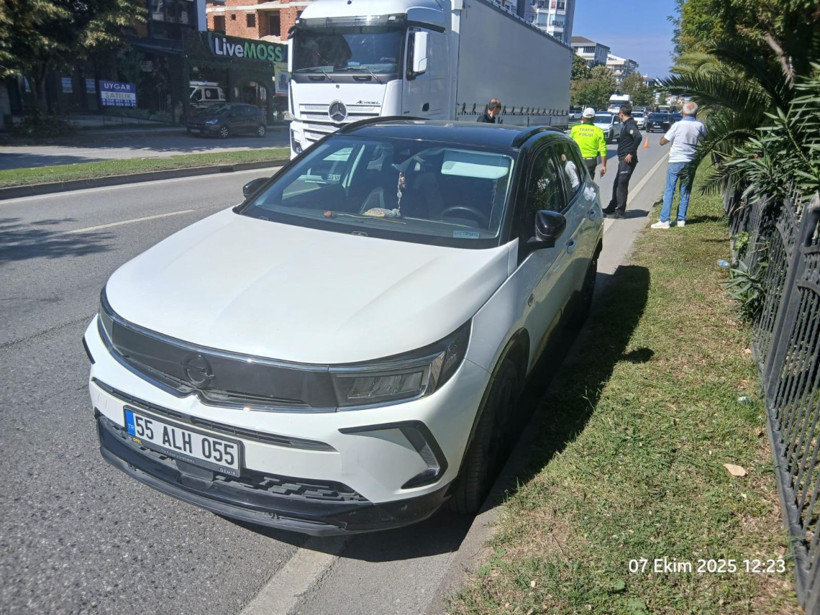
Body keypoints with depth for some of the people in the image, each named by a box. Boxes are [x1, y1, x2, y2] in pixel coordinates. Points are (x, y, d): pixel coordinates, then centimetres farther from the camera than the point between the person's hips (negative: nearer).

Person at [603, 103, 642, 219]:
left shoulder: (630, 125, -15)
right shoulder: (626, 124, 15)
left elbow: (638, 137, -30)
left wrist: (631, 153, -26)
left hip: (627, 160, -10)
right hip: (623, 160, 10)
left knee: (622, 185, -5)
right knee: (617, 184, 17)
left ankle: (620, 211, 0)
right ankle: (611, 208, 27)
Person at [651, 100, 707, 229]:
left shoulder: (677, 125, -11)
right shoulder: (699, 126, 0)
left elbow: (662, 142, -7)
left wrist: (668, 130, 9)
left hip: (675, 162, -4)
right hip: (690, 163, 4)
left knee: (669, 191, -2)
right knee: (685, 192, 11)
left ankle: (664, 220, -6)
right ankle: (681, 219, 12)